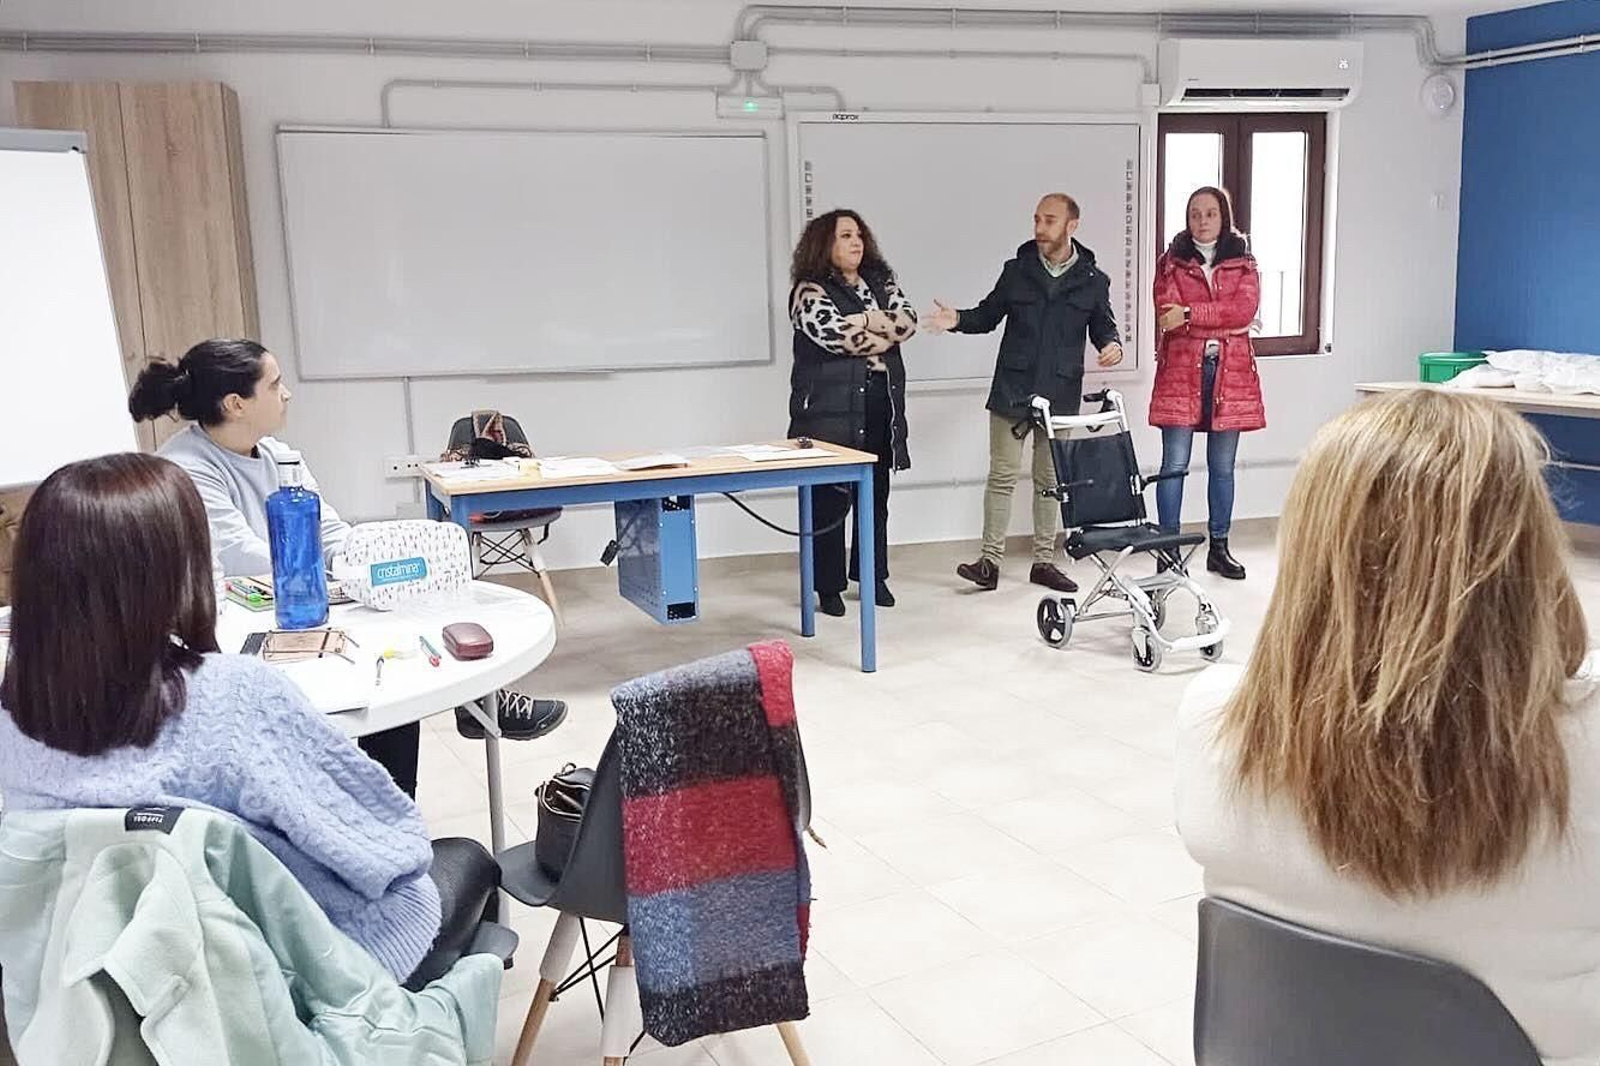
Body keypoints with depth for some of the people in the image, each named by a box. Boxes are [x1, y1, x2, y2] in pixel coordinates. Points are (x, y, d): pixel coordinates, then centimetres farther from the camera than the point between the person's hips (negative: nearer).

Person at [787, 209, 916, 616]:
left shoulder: (880, 281, 15)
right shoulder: (809, 290, -4)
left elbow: (907, 321, 1)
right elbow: (831, 333, -19)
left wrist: (865, 324, -12)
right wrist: (878, 325, -5)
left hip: (880, 410, 6)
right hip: (830, 411, -6)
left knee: (876, 496, 11)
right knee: (830, 500, -2)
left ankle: (874, 577, 24)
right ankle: (828, 587, 7)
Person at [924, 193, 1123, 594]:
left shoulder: (1093, 280, 2)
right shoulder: (1017, 270, 3)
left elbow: (1102, 326, 11)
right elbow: (989, 314, 10)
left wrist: (1112, 344, -10)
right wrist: (959, 320, -8)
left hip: (1060, 395, 1)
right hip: (1012, 391, -1)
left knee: (1050, 479, 10)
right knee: (1003, 475, -1)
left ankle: (1044, 561, 20)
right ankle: (990, 561, 4)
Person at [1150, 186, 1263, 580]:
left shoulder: (1243, 262, 10)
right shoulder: (1172, 261, 8)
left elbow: (1245, 309, -7)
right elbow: (1167, 313, -7)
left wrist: (1190, 315, -13)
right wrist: (1221, 320, -14)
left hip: (1230, 373, 2)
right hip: (1181, 369, -2)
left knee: (1223, 466, 8)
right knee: (1175, 463, -4)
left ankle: (1219, 548, 17)